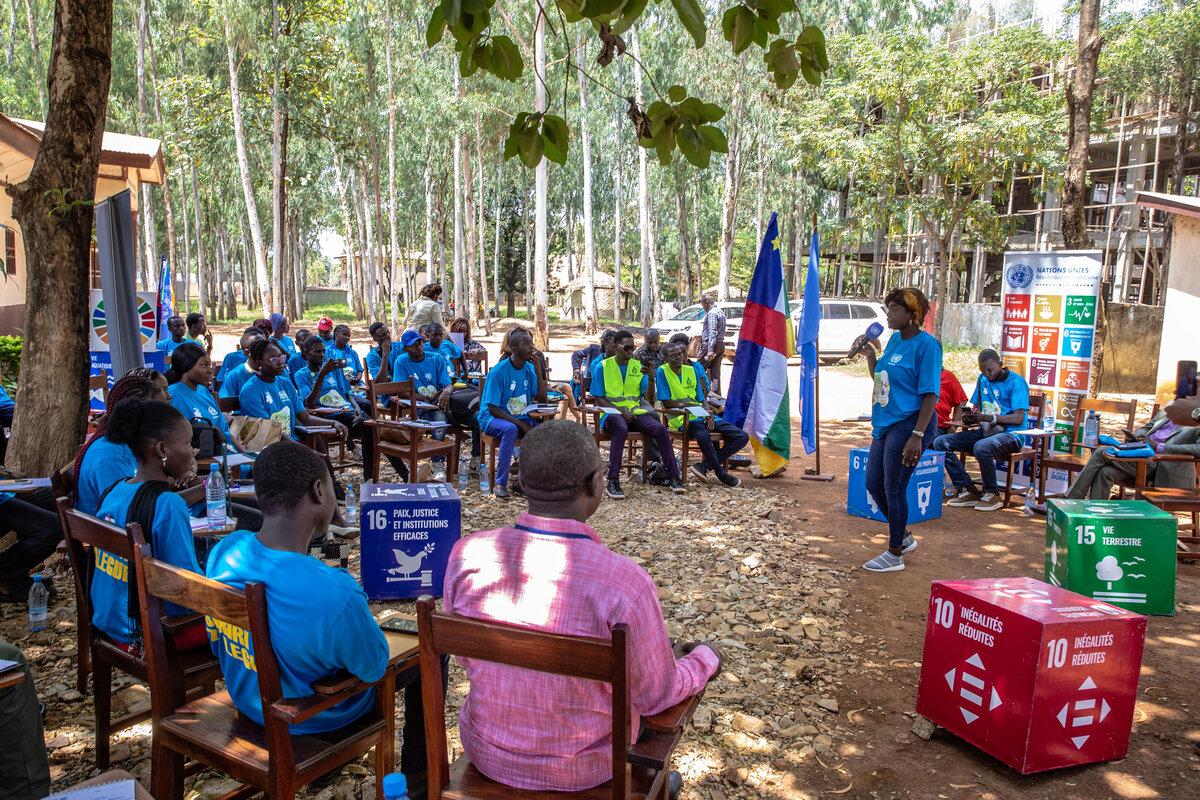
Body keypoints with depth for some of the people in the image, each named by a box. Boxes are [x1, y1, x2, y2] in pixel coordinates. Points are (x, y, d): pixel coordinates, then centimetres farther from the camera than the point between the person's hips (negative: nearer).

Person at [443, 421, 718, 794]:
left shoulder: (467, 553, -18)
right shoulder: (627, 583, -30)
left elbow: (468, 657, 0)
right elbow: (655, 696, -13)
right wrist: (705, 658, 7)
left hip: (485, 752, 4)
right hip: (580, 771, -3)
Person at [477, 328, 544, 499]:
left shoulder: (529, 368, 3)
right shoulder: (498, 372, -16)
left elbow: (542, 399, 0)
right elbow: (493, 409, -18)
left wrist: (538, 369, -9)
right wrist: (520, 424, -25)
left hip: (522, 417, 6)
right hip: (493, 418, -5)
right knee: (510, 429, -38)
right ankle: (500, 483, -29)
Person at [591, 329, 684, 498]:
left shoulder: (638, 366, 11)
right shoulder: (602, 367, 1)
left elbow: (648, 396, 6)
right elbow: (599, 400, -2)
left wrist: (649, 377, -12)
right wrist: (621, 411, -14)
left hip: (636, 412, 4)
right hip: (612, 412, -4)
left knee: (660, 429, -22)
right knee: (621, 429, -38)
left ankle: (674, 477, -14)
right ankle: (613, 481, -36)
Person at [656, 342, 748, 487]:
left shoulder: (693, 369, 12)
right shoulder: (662, 372, -3)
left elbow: (701, 399, 12)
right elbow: (667, 402, -10)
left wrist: (709, 416, -9)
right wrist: (696, 406, -15)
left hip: (702, 415, 7)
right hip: (681, 419, -7)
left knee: (742, 436, -7)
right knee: (703, 435, -40)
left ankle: (704, 466, -14)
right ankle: (721, 474, -19)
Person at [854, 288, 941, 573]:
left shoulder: (926, 345, -14)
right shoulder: (895, 339, 10)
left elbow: (930, 394, -18)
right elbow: (879, 376, 22)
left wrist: (917, 435, -23)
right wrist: (869, 352, 6)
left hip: (908, 424, -9)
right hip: (885, 424, 9)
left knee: (894, 490, 0)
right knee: (874, 484, 16)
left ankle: (894, 555, 17)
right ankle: (903, 537, 36)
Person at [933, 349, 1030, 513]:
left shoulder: (1016, 382, -8)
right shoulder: (982, 380, 15)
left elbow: (1019, 418, -15)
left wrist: (988, 418, -27)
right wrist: (970, 418, -6)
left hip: (1010, 434, -7)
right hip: (985, 431, 8)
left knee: (982, 447, -40)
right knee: (940, 442, -10)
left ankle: (993, 494, -15)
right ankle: (967, 490, -9)